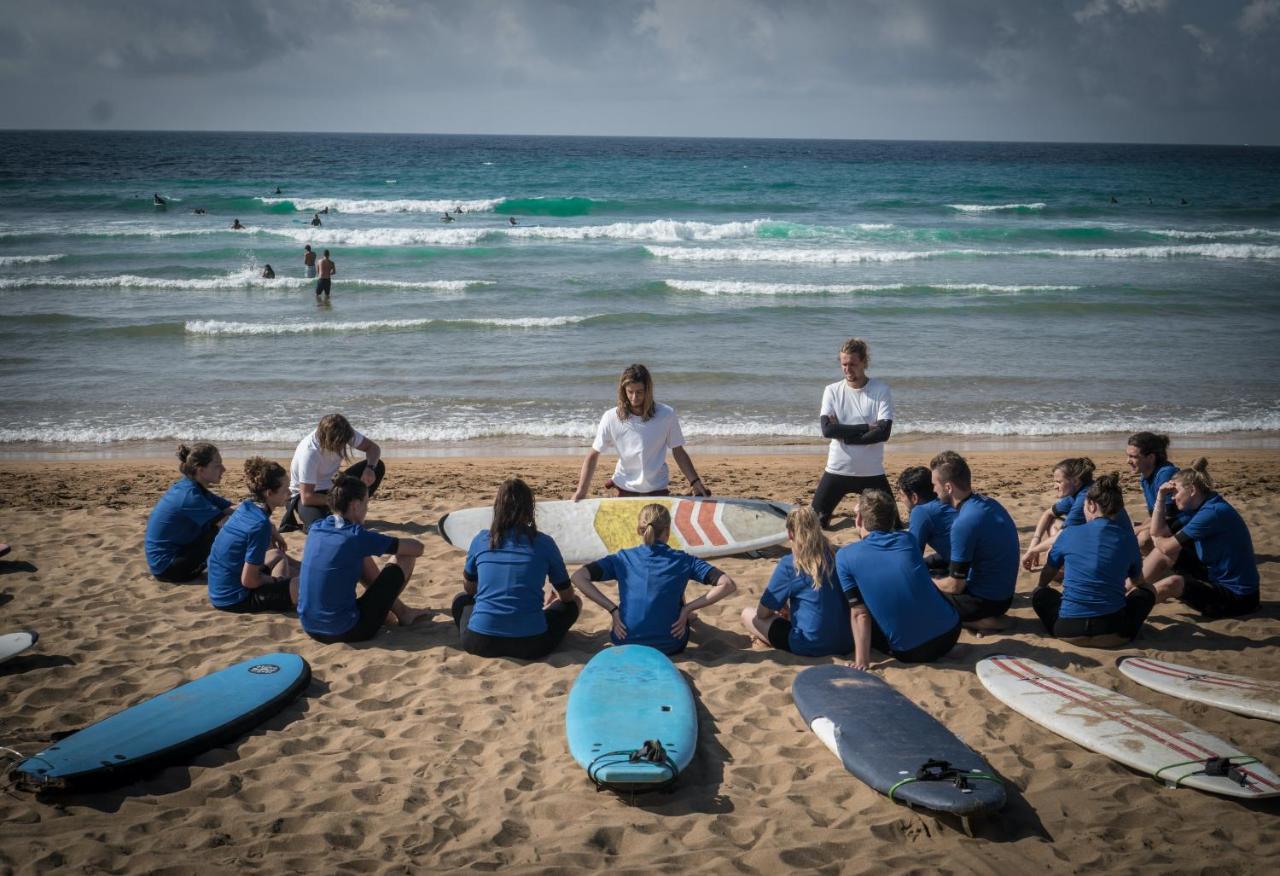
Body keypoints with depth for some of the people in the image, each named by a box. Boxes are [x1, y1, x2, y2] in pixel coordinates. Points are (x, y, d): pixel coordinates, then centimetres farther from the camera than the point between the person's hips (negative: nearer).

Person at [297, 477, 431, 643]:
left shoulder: (316, 529, 3)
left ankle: (400, 610, 37)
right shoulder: (357, 537, -16)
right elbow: (417, 548, -6)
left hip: (310, 629, 7)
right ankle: (402, 614, 29)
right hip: (347, 632, -7)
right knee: (405, 558, 4)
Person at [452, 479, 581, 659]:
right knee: (574, 602, 23)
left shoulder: (481, 539, 4)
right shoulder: (543, 543, 0)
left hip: (479, 643, 1)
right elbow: (567, 595, 12)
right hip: (529, 645, -1)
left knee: (461, 599, 33)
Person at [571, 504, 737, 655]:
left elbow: (578, 577, -8)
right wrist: (688, 609, -4)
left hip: (626, 644, 1)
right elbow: (728, 585, -7)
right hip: (670, 646, -1)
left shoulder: (623, 559, 1)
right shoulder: (683, 561, -2)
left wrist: (613, 610, -6)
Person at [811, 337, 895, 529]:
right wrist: (867, 427, -16)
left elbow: (883, 432, -15)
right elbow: (827, 430, -14)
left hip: (872, 473, -1)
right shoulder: (832, 391, 0)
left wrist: (843, 433, -14)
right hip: (837, 471, 1)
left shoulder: (881, 390, -5)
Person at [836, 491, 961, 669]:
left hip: (909, 653, -4)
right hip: (950, 635, 4)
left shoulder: (845, 556, -3)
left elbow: (859, 613, -8)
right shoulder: (907, 539, 8)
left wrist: (861, 662, -7)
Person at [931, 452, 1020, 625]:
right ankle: (982, 616, 10)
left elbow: (955, 586, -19)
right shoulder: (988, 502, 0)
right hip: (1002, 594, 9)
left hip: (985, 601, -9)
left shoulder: (964, 523, -27)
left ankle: (976, 620, -4)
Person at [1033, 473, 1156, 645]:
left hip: (1068, 630, 0)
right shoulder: (1128, 539, 4)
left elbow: (1045, 578, 18)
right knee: (1146, 591, 27)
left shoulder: (1069, 534, 1)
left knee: (1041, 593, 30)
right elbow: (1137, 581, 25)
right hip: (1113, 633, 0)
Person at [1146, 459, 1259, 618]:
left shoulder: (1213, 512, -23)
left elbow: (1168, 546, -18)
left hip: (1236, 595, -10)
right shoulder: (1197, 509, 6)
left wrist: (1156, 540, 5)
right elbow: (1157, 532, 8)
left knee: (1172, 584, -29)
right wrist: (1161, 496, 1)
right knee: (1162, 554, 3)